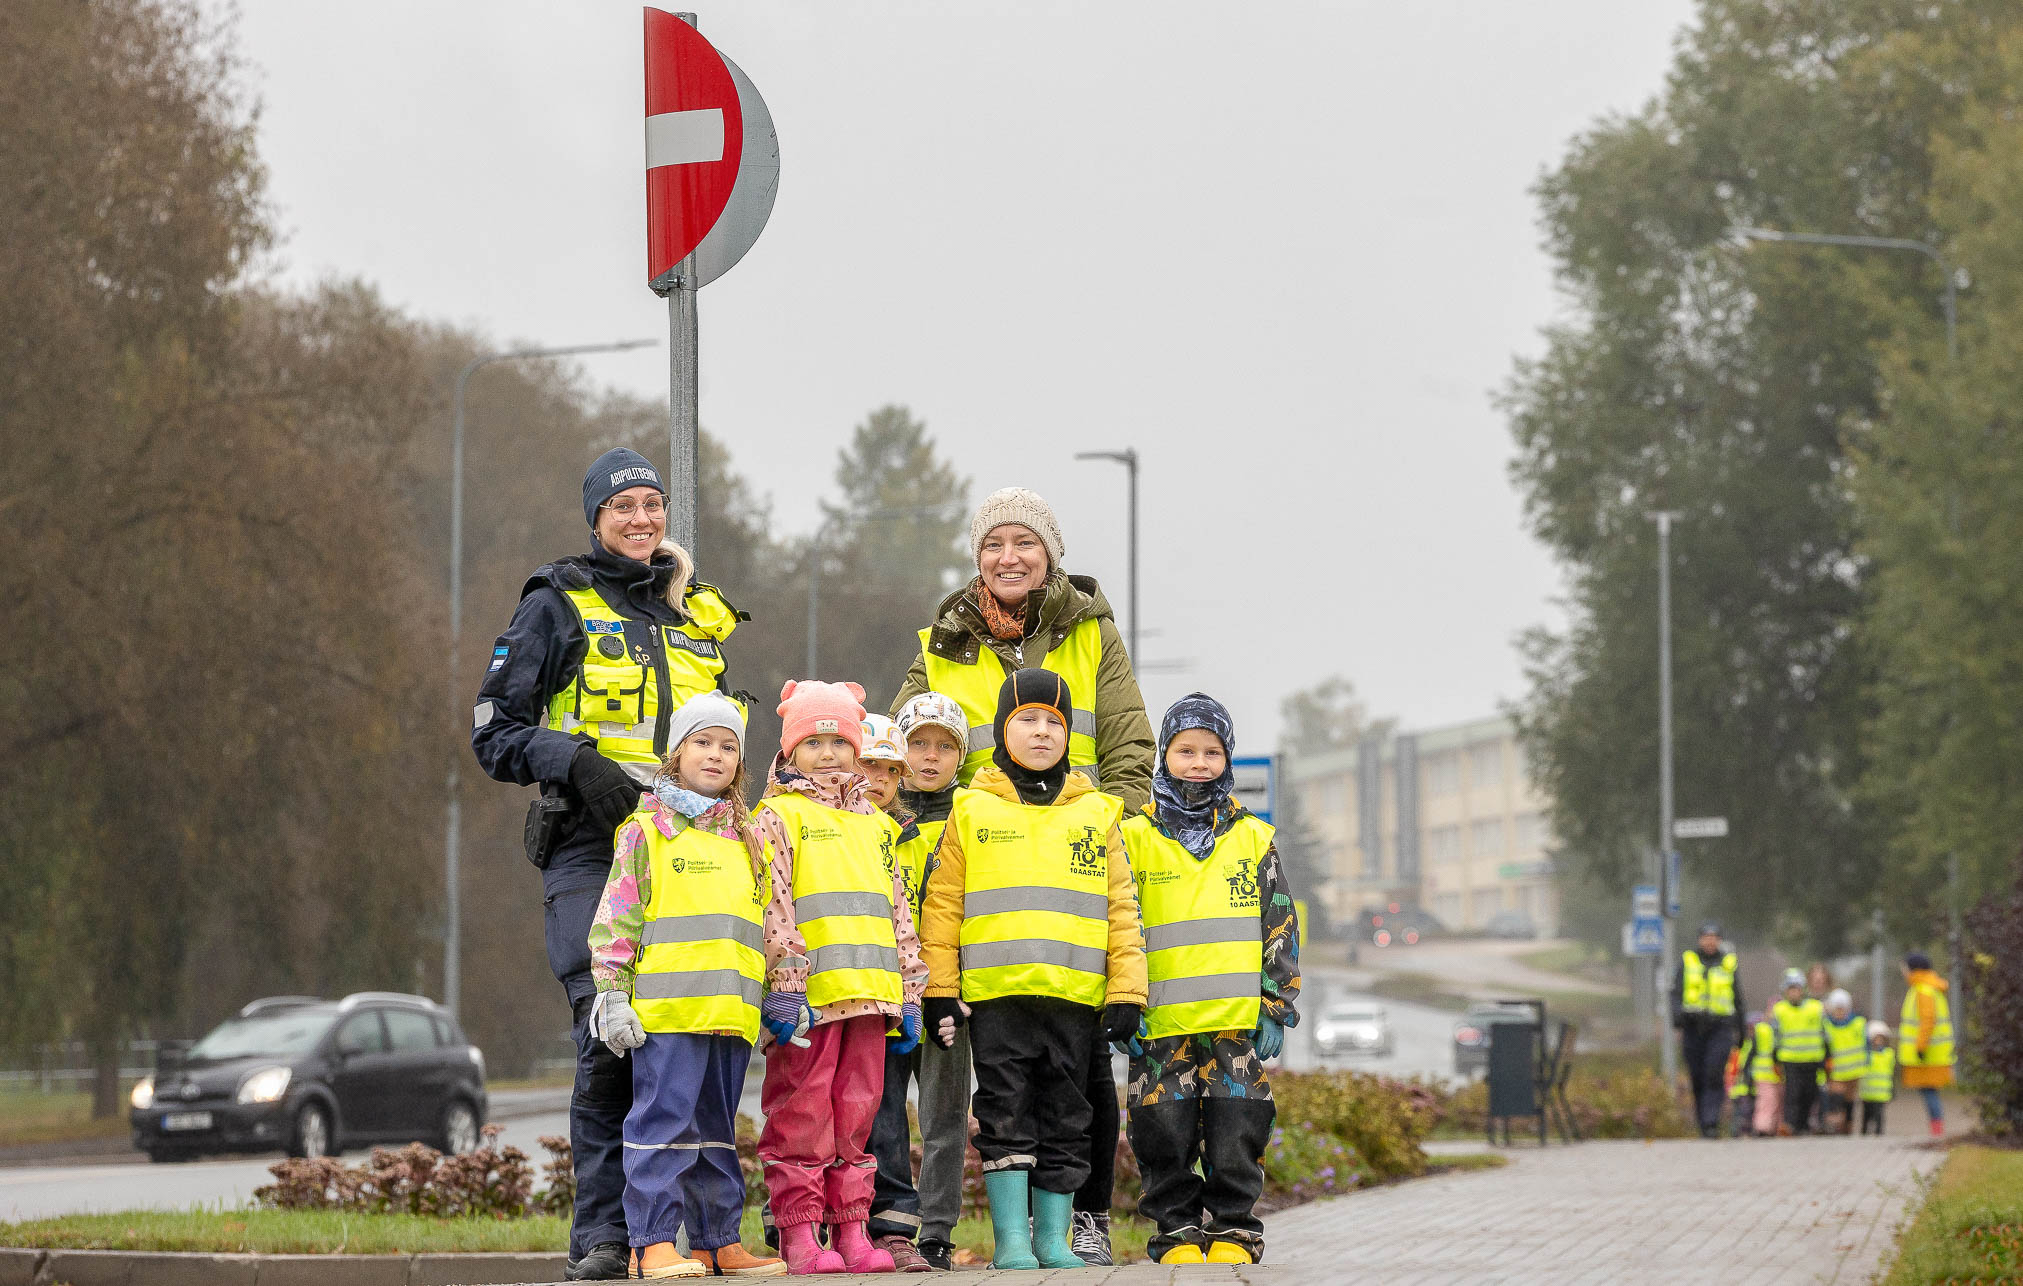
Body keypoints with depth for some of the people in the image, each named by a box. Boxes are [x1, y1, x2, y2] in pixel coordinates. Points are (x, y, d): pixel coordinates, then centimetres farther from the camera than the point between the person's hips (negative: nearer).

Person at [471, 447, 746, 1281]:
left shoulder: (696, 615, 20)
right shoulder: (558, 608, 5)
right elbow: (494, 731, 1)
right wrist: (577, 765, -15)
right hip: (590, 846, -4)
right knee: (610, 1038, -15)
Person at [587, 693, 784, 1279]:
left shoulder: (747, 841, 18)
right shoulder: (648, 830, 2)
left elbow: (766, 926, 24)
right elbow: (616, 917, -3)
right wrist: (613, 994, -9)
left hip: (730, 1011, 6)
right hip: (666, 1006, -6)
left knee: (716, 1128, 11)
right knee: (663, 1120, -9)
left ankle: (718, 1240, 15)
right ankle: (652, 1242, -8)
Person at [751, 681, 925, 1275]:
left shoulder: (875, 823, 20)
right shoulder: (778, 816, 1)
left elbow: (898, 911, 21)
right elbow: (772, 906, -8)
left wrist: (908, 996, 15)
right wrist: (784, 989, -17)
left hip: (868, 994, 5)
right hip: (806, 998, -5)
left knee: (856, 1113, 7)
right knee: (802, 1114, -4)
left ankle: (851, 1227, 11)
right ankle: (799, 1232, -1)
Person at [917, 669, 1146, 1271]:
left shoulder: (1096, 814, 12)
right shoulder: (972, 812, 7)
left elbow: (1121, 910, 10)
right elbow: (943, 906, 6)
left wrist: (1125, 992, 2)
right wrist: (940, 990, 0)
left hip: (1075, 996, 2)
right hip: (996, 994, -2)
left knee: (1064, 1120, 5)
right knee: (1006, 1115, -4)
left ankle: (1053, 1237, 12)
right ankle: (1011, 1238, 0)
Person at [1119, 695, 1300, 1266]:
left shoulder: (1253, 838, 10)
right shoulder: (1135, 838, 6)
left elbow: (1281, 928, 11)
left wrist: (1277, 1006, 4)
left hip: (1238, 1020, 1)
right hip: (1161, 1023, -1)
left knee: (1237, 1134, 0)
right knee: (1166, 1135, 0)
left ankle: (1233, 1233, 10)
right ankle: (1177, 1234, 10)